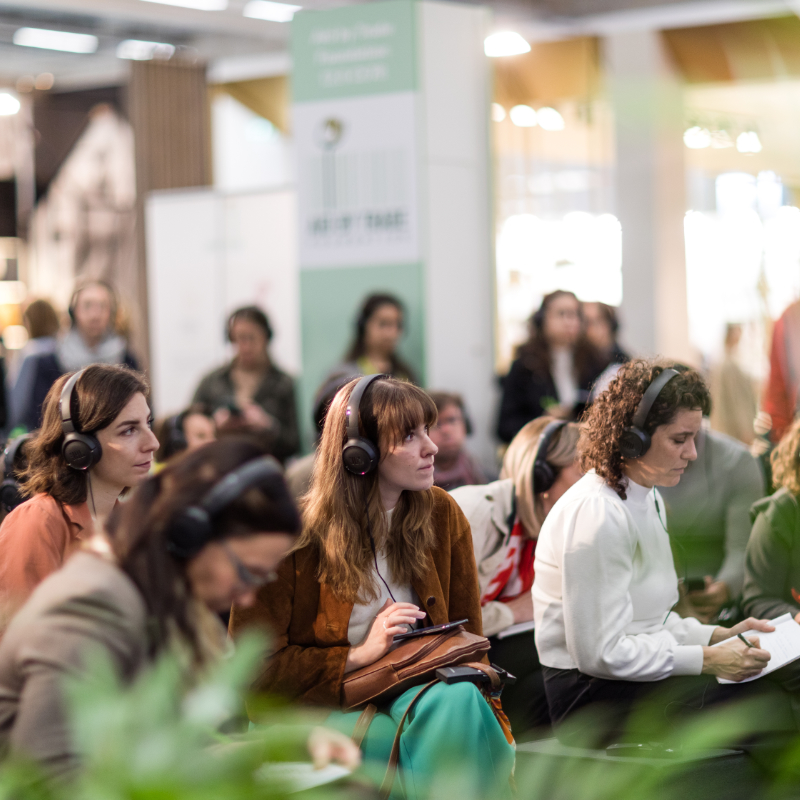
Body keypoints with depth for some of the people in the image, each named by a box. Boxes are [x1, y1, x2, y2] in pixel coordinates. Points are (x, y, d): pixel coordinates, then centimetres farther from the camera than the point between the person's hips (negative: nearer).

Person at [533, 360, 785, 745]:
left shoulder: (649, 499, 15)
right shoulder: (597, 514, -17)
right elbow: (599, 652, -20)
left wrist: (717, 636, 5)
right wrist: (706, 660, -18)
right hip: (593, 695, -9)